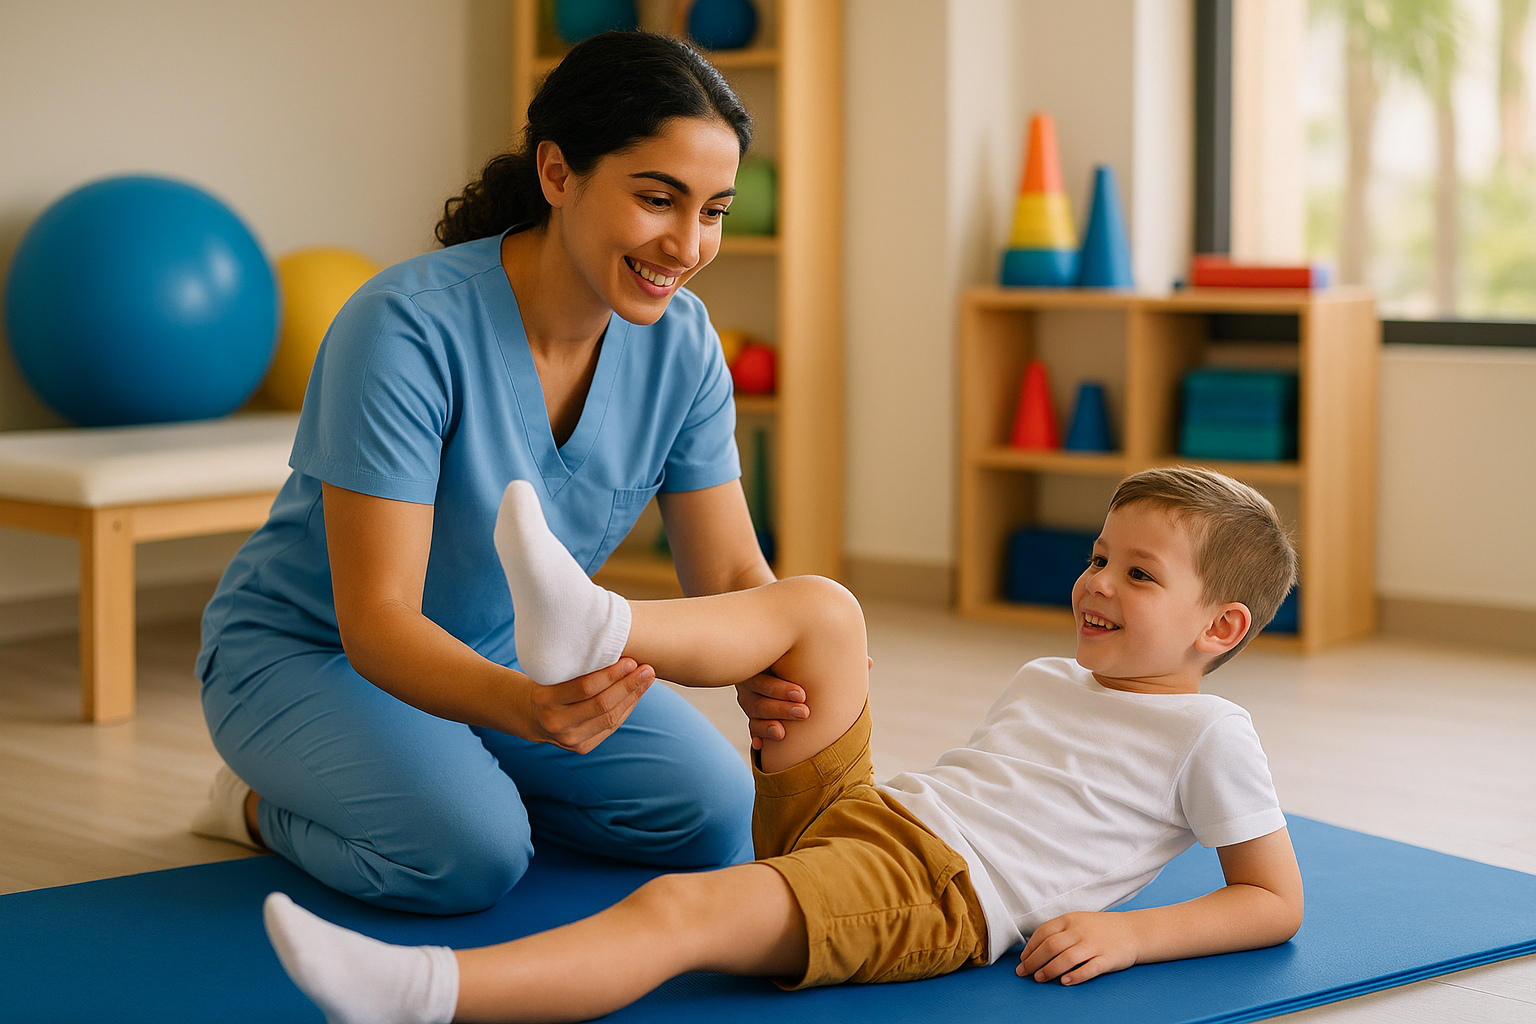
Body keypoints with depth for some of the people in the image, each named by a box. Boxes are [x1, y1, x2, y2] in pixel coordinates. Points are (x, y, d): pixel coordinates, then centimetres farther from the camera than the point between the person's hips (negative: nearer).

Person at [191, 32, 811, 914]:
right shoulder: (410, 328, -31)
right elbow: (375, 620, -33)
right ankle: (269, 806, 1)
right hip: (309, 651, -6)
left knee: (714, 818, -13)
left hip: (506, 650, 6)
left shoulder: (681, 343, -13)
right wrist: (522, 706, -54)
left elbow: (730, 573, -9)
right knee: (468, 854, -31)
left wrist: (765, 671, -34)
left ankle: (455, 776, 11)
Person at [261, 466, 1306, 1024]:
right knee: (820, 605, -4)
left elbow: (1277, 901, 3)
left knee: (680, 909, -33)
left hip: (934, 894, -8)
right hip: (850, 810, 8)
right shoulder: (1046, 681, 28)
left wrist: (1127, 932, -11)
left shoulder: (1208, 736, 6)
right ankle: (594, 628, -27)